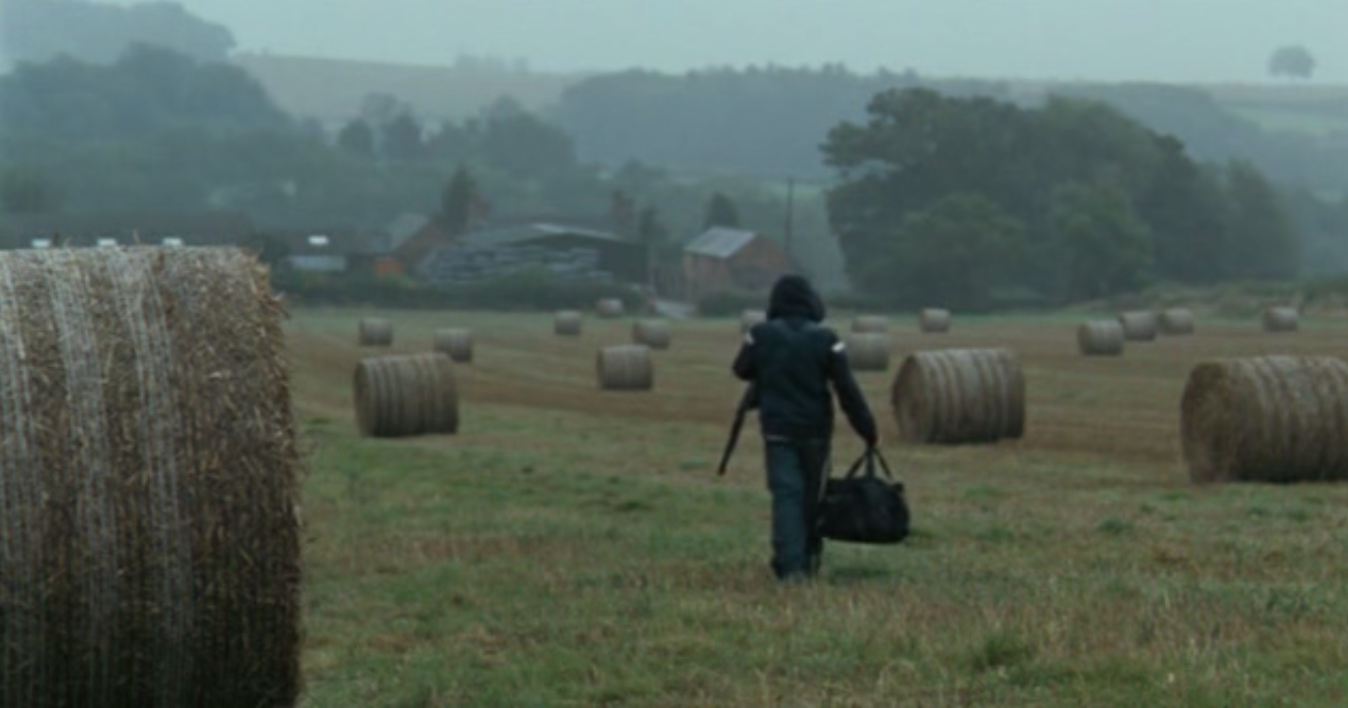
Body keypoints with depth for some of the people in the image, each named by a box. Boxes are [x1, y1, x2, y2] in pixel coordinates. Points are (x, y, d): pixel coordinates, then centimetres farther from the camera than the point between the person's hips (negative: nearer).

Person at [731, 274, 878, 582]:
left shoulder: (760, 335, -6)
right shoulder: (826, 339, -9)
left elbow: (741, 370, 10)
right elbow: (848, 389, -9)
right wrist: (868, 429, -4)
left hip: (777, 429, 0)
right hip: (815, 430, 0)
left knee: (786, 493, -2)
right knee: (812, 495, 16)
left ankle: (790, 565, -14)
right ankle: (809, 557, 29)